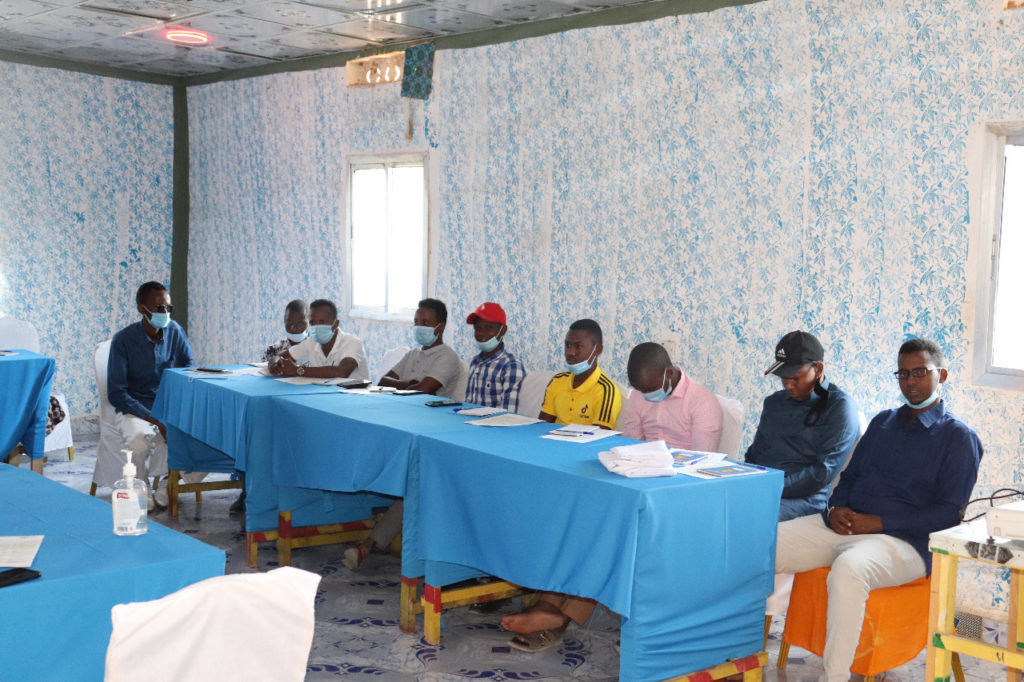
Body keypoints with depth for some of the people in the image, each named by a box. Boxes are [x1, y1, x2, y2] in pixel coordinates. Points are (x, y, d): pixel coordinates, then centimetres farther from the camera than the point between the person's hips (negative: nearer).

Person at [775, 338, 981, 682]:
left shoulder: (959, 437, 3)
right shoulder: (883, 422, 22)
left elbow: (950, 512, -6)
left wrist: (879, 522, -14)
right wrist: (836, 509, -1)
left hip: (901, 540, -6)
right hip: (842, 525, 6)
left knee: (848, 568, -41)